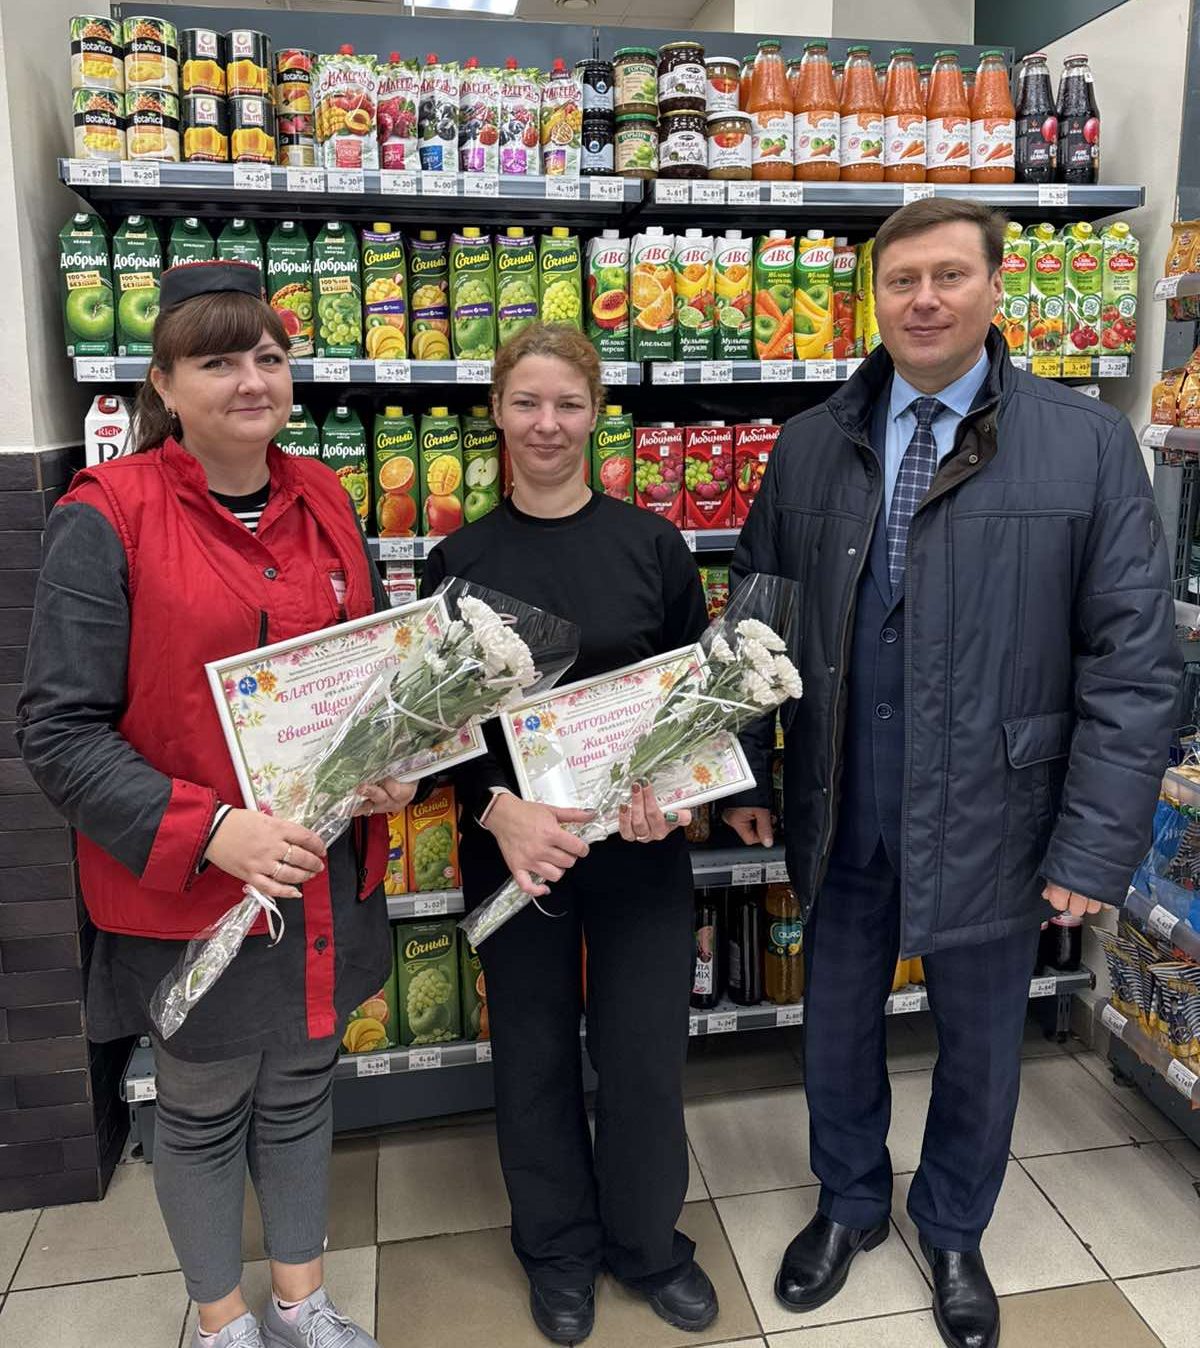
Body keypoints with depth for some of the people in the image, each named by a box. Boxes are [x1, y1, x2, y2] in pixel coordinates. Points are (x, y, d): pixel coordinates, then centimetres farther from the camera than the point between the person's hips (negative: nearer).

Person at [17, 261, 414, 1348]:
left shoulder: (323, 500, 3)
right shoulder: (106, 518, -14)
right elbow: (59, 730, -15)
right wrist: (209, 829, -25)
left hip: (328, 878, 5)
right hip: (188, 890, -4)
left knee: (302, 1091, 22)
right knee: (202, 1112, 17)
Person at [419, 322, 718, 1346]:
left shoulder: (651, 543, -1)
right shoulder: (461, 560, -1)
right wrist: (500, 809, -20)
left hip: (640, 842, 0)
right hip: (513, 844, 0)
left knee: (645, 1051, 8)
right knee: (535, 1052, 13)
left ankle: (647, 1240, 35)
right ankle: (560, 1246, 38)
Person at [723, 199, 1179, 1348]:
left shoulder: (1089, 445, -7)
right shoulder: (809, 447, 1)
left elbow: (1131, 661, -9)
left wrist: (1096, 843, -11)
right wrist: (744, 771, 3)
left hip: (992, 815, -2)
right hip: (842, 811, 2)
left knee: (979, 1045, 18)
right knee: (838, 1028, 19)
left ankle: (953, 1230, 46)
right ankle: (849, 1205, 47)